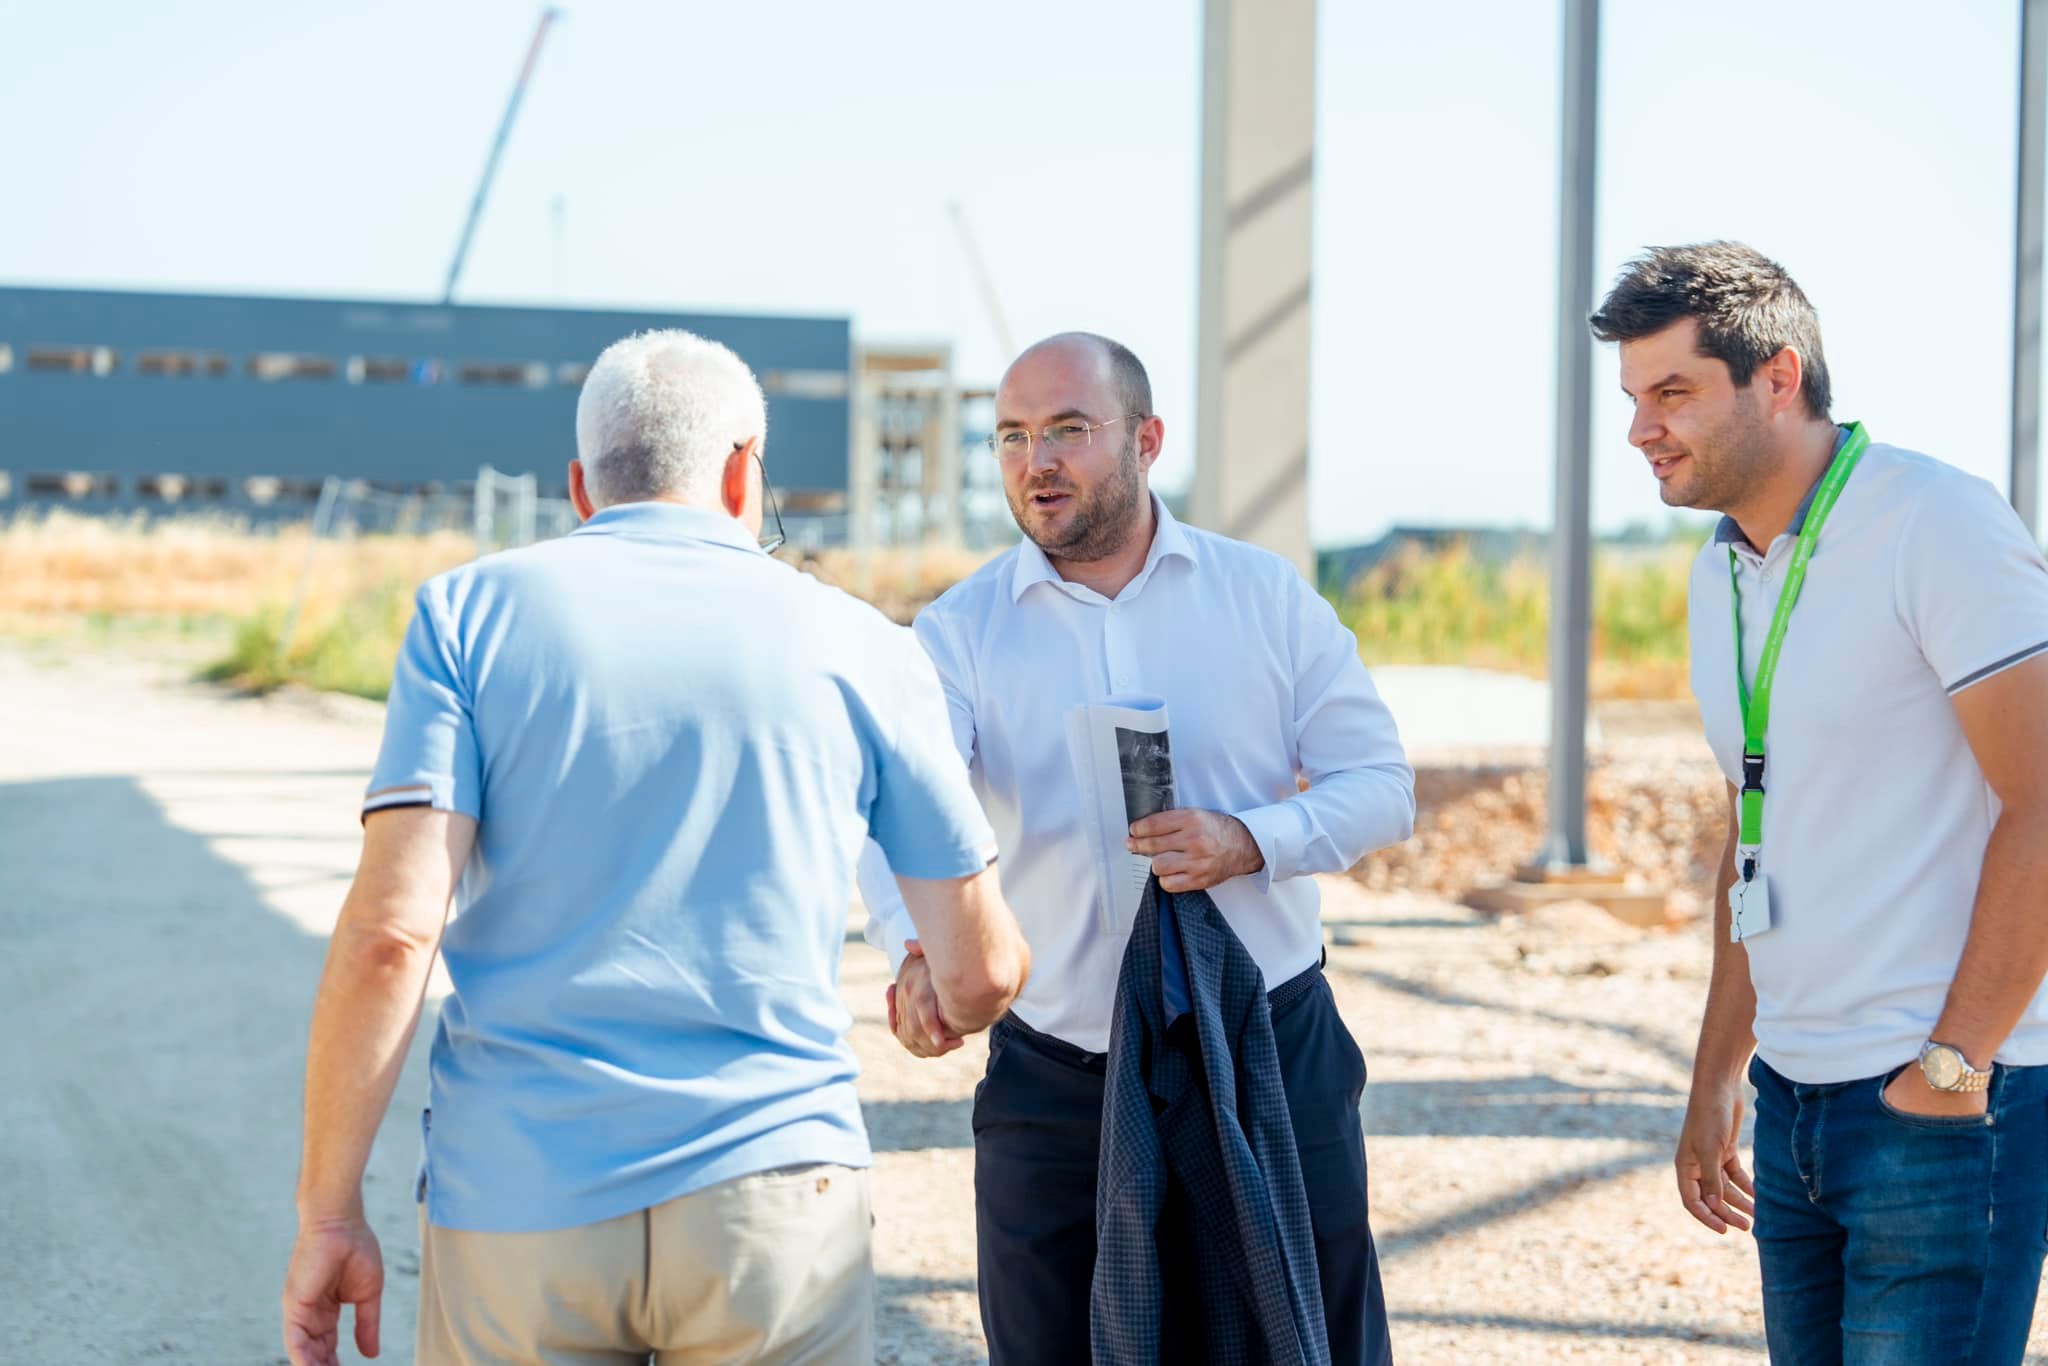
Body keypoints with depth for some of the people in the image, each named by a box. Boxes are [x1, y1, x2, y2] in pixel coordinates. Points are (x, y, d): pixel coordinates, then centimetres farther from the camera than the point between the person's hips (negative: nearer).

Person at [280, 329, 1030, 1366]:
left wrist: (329, 1212, -4)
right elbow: (982, 972, 7)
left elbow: (390, 931, -9)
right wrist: (933, 1005, 31)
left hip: (517, 1205, 0)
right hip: (769, 1197, 0)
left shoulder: (473, 611, 2)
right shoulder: (857, 647, 5)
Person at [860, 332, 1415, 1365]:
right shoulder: (959, 631, -2)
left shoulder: (1268, 596, 3)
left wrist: (1252, 841, -19)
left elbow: (1382, 784, 2)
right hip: (1052, 1079, 0)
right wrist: (917, 951, -41)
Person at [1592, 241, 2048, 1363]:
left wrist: (1952, 1066, -16)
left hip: (1947, 1101, -8)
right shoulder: (1723, 573, 13)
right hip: (1794, 1100, 8)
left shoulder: (1938, 525, -12)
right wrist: (1715, 1082, 20)